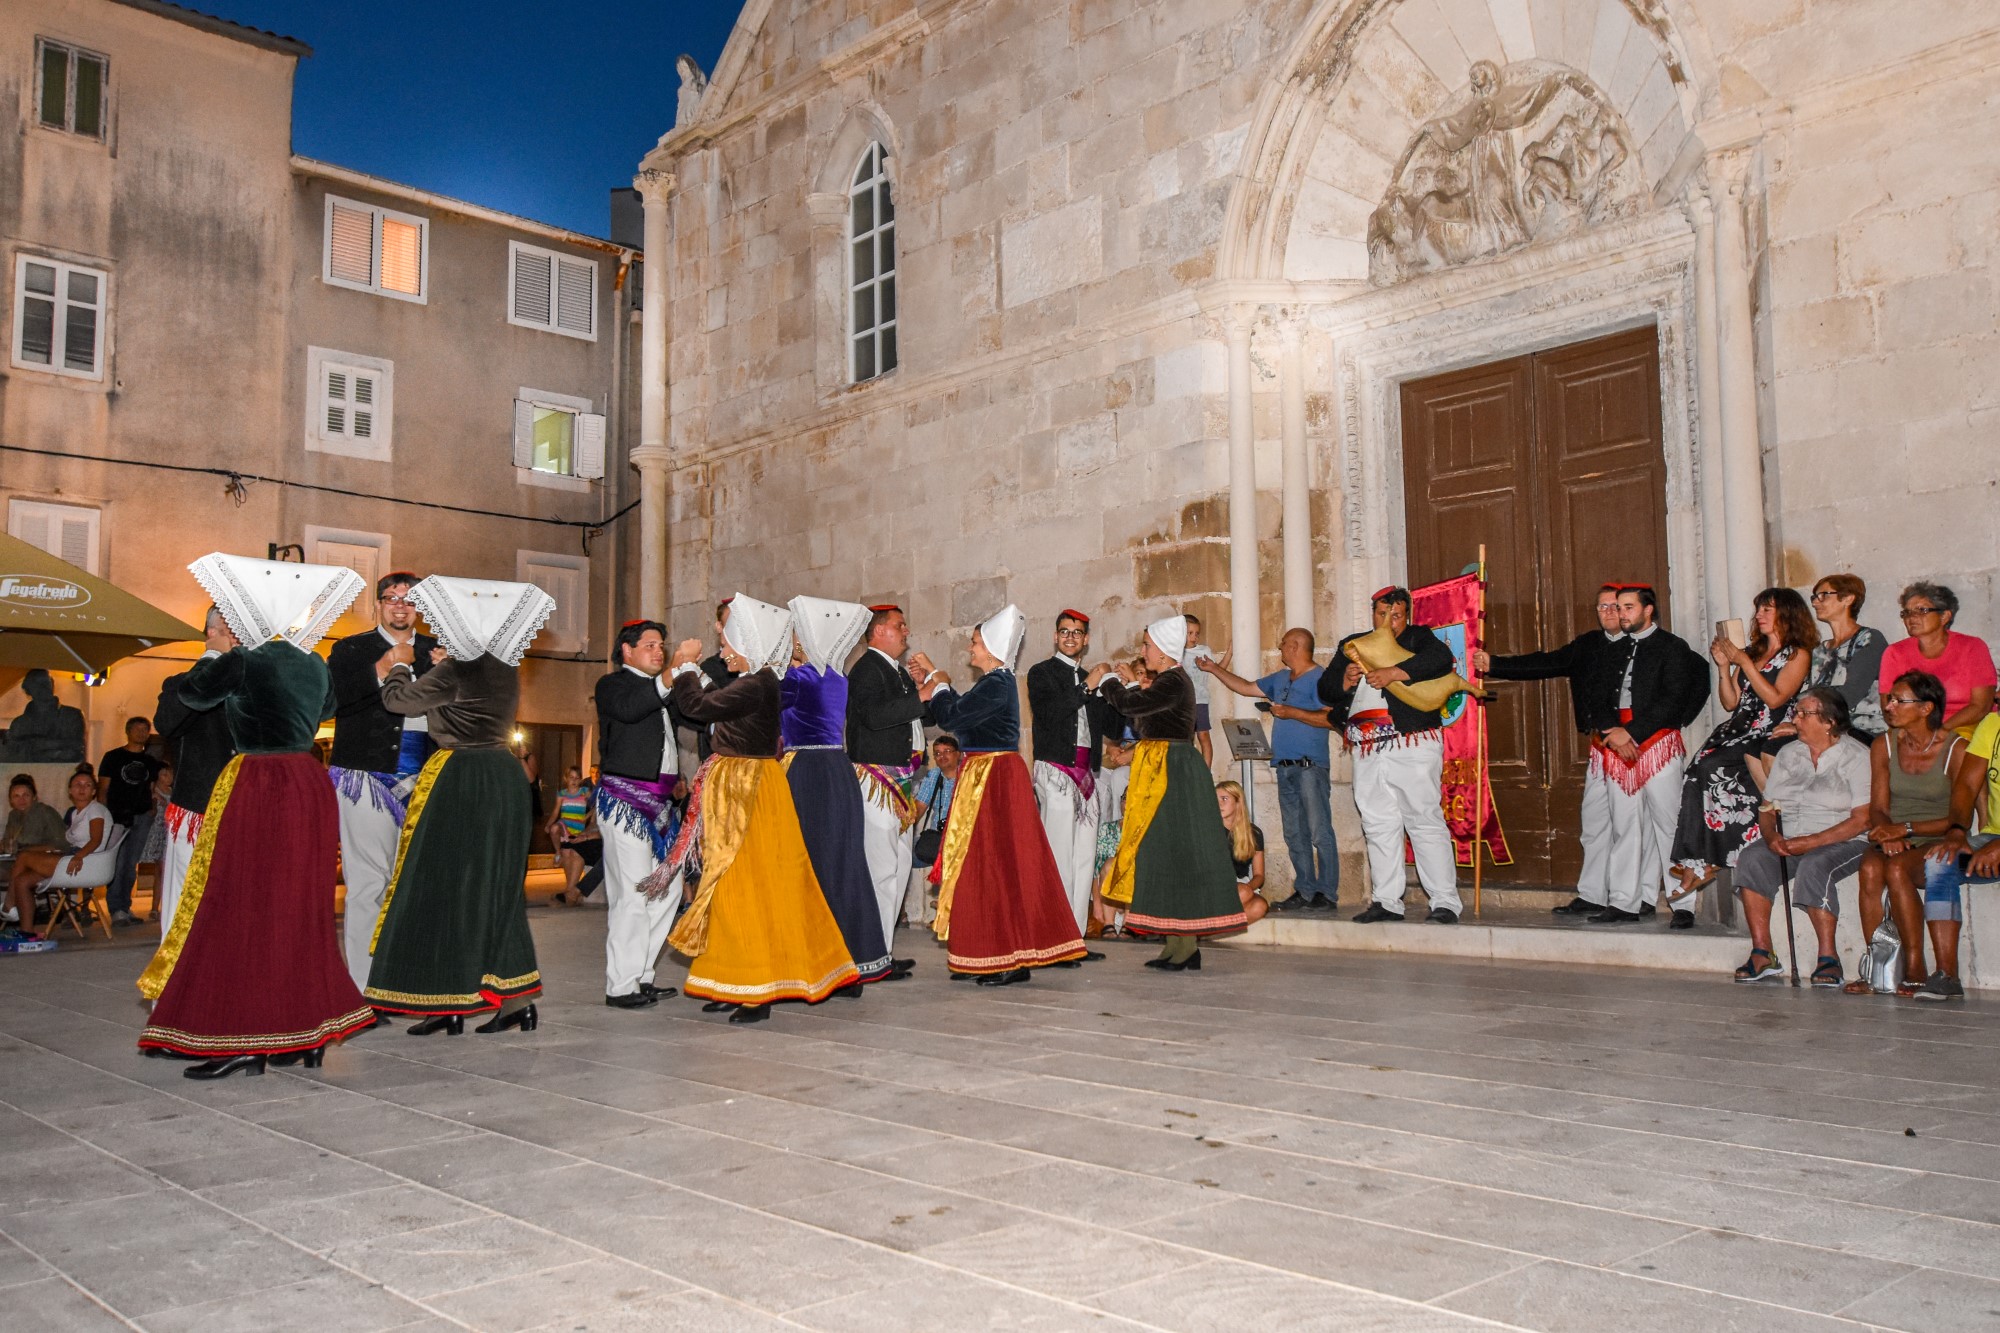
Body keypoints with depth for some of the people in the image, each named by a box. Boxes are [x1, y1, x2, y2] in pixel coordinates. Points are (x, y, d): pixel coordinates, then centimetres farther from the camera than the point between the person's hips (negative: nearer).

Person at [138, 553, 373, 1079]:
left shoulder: (244, 662, -9)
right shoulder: (317, 669, 7)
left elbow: (193, 692, 7)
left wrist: (214, 659, 26)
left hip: (255, 787, -6)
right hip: (310, 787, 6)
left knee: (240, 905, -1)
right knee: (300, 907, 12)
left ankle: (238, 1040, -1)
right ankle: (306, 1030, 16)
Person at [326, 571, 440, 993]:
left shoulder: (434, 652, 17)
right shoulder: (351, 650, 7)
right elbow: (330, 700, -8)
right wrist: (381, 671, -14)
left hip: (421, 782, 3)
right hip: (368, 779, -3)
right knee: (368, 884, -5)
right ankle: (364, 988, 0)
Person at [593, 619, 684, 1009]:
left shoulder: (661, 689, 23)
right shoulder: (612, 684, 0)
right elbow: (628, 708, -23)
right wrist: (672, 675, -26)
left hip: (660, 802, 8)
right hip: (625, 799, -8)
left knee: (665, 890, 8)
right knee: (632, 893, -11)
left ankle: (642, 977, 16)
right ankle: (621, 986, -5)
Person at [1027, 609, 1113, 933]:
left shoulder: (1088, 679, 22)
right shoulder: (1041, 673, 3)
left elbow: (1106, 723, 19)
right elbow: (1050, 712, -13)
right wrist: (1088, 689, -12)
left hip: (1085, 771, 7)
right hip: (1055, 769, -7)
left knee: (1084, 856, 5)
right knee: (1059, 855, -10)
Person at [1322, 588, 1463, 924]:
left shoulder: (1419, 638, 7)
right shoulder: (1352, 645, 19)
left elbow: (1441, 659, -15)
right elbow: (1325, 689, 15)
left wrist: (1393, 673, -23)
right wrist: (1344, 681, -7)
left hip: (1413, 747, -5)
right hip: (1368, 753, 5)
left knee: (1426, 821, -7)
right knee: (1378, 826, 7)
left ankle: (1445, 902, -4)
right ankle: (1387, 902, 13)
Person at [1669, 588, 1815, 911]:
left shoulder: (1798, 654, 4)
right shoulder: (1750, 651, 22)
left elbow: (1775, 698, -11)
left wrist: (1744, 662, -8)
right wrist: (1725, 666, 6)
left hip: (1767, 738, -6)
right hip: (1735, 730, 6)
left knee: (1711, 770, -29)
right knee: (1698, 771, -23)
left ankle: (1702, 864, -19)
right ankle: (1698, 865, -27)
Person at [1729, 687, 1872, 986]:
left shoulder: (1857, 756, -3)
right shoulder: (1788, 754, 15)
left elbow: (1862, 820, -11)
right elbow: (1767, 808, 12)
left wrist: (1810, 842, -19)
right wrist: (1771, 837, -10)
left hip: (1841, 842, -5)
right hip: (1788, 840, 5)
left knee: (1813, 867, -36)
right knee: (1750, 859, -24)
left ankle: (1828, 957, -25)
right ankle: (1762, 954, -24)